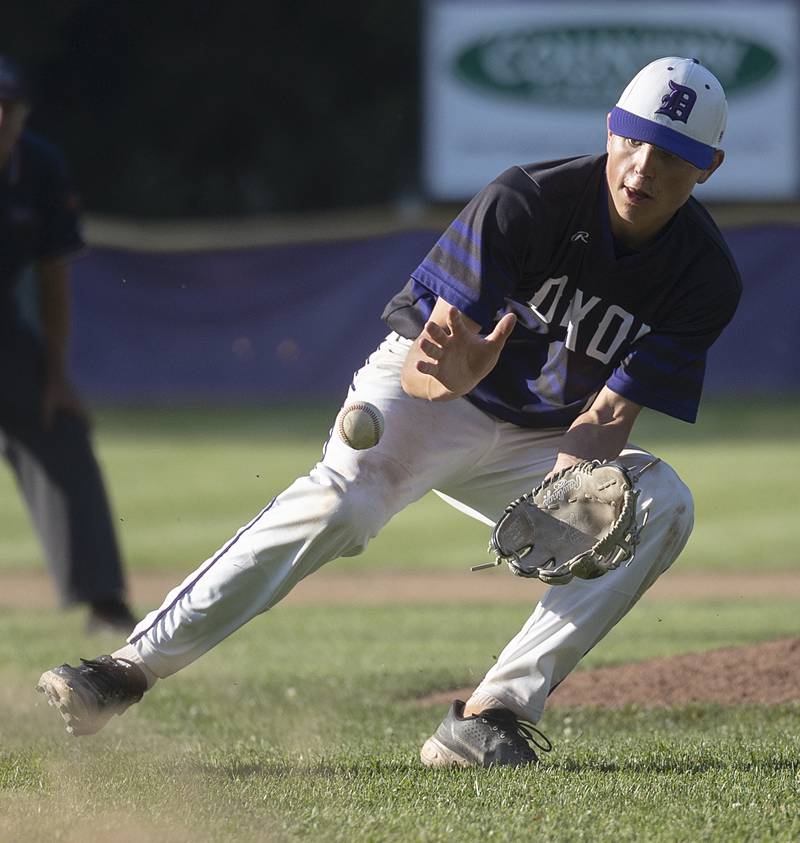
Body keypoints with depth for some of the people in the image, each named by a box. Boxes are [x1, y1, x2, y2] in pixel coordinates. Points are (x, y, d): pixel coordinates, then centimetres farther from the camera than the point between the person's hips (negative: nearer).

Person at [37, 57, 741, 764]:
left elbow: (610, 415, -14)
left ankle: (497, 712, -25)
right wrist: (450, 374, -48)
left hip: (539, 443, 4)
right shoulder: (525, 203, -22)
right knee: (343, 496, -32)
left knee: (663, 504, -21)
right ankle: (130, 668, -36)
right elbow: (422, 364, -23)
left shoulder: (708, 278, -13)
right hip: (426, 392, -4)